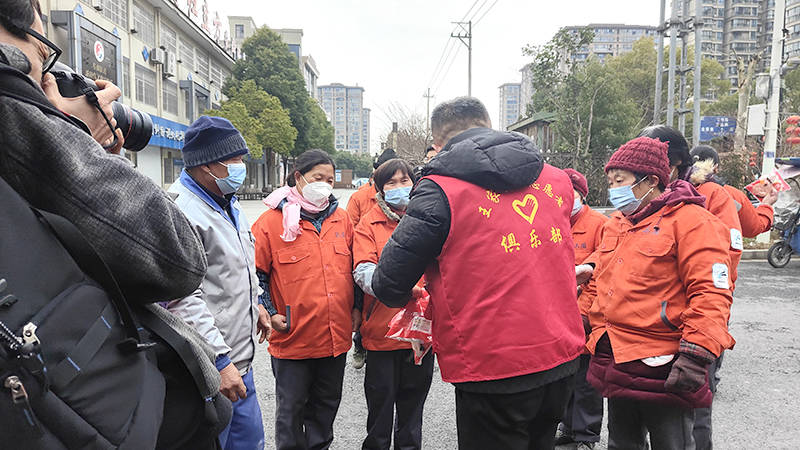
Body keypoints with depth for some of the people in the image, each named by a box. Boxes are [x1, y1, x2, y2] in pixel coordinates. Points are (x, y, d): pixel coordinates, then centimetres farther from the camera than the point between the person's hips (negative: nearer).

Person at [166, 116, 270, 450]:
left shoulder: (227, 203, 11)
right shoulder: (182, 212, -21)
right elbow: (184, 299, -26)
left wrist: (255, 305, 29)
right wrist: (219, 362, -25)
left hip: (239, 361, 9)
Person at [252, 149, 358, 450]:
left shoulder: (341, 219, 6)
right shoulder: (272, 221, -7)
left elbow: (353, 268, 15)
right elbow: (255, 273, -4)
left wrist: (356, 308, 10)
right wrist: (270, 313, -8)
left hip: (336, 335, 4)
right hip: (292, 338, -4)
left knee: (326, 403, 20)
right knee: (291, 408, 11)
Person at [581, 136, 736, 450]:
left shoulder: (690, 221, -11)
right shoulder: (615, 224, 13)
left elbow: (711, 293, -18)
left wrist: (696, 354, -23)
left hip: (663, 368, -7)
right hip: (615, 364, 7)